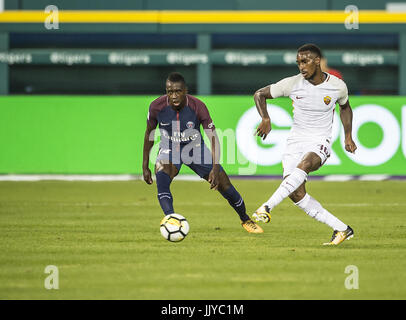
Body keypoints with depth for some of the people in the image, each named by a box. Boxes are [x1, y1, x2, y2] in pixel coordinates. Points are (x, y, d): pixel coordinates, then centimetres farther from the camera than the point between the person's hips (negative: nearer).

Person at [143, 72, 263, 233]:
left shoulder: (198, 107, -25)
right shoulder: (157, 107, -22)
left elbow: (213, 137, -19)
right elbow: (149, 133, -4)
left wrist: (215, 168, -29)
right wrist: (145, 166, -2)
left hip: (195, 148, 0)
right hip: (169, 148, 0)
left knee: (225, 185, -1)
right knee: (161, 178, -34)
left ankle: (246, 220, 26)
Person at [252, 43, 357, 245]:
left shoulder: (337, 86, -3)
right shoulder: (292, 84, -5)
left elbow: (345, 107, 19)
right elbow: (259, 94, 4)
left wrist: (348, 136, 13)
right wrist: (265, 119, -12)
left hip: (320, 142, -2)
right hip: (295, 141, 2)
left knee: (303, 166, -37)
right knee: (296, 193, -14)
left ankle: (267, 208, -42)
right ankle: (341, 229, -4)